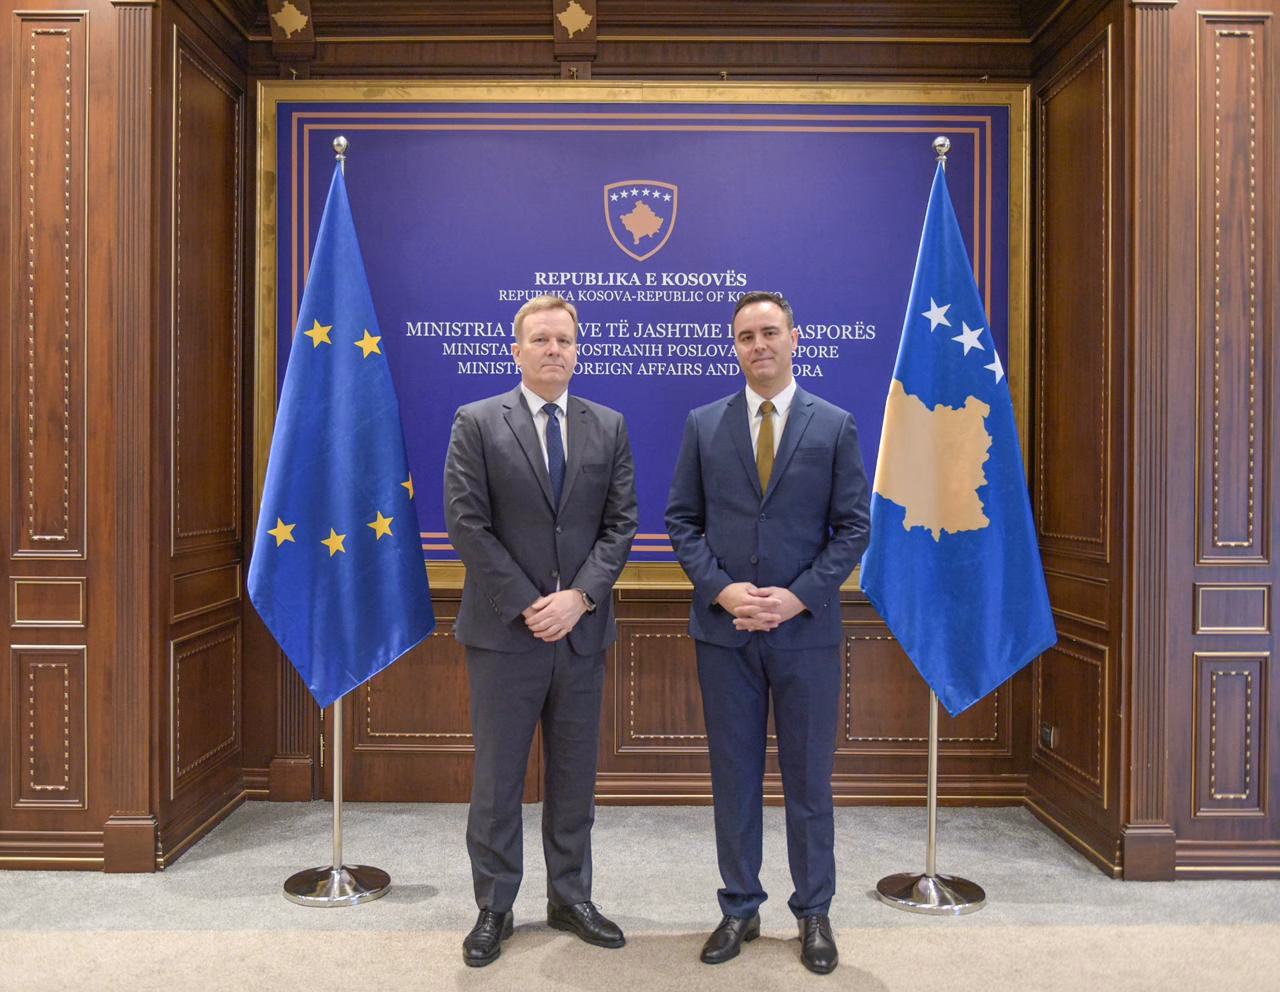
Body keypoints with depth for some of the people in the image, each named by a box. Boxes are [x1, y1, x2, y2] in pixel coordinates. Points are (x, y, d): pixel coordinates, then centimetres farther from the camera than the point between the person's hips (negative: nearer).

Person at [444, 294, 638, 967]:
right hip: (504, 632, -3)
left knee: (575, 776, 13)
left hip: (583, 630, 3)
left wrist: (579, 596, -10)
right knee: (497, 778, 7)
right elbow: (467, 525, -8)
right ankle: (493, 909, 22)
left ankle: (570, 897, 29)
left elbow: (620, 523, 4)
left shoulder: (608, 427, 8)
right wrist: (529, 606, -13)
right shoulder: (477, 424, -1)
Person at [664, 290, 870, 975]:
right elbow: (682, 519, 4)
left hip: (805, 629, -1)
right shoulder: (704, 424, 5)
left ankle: (814, 914, 25)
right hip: (724, 631, 1)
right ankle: (740, 910, 25)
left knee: (809, 779, 9)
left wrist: (798, 597, -12)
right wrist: (720, 588, -10)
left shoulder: (834, 426, 2)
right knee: (734, 777, 10)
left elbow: (853, 526, -1)